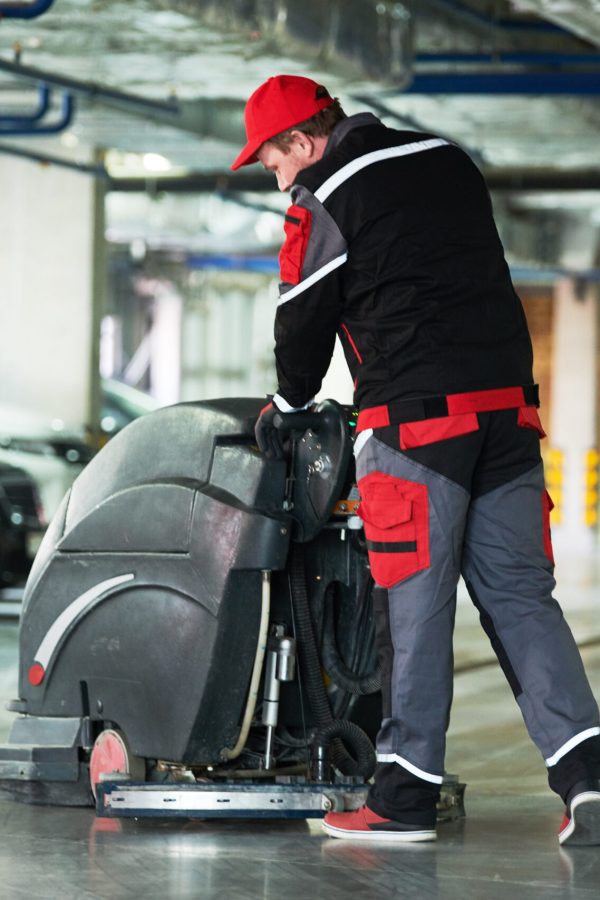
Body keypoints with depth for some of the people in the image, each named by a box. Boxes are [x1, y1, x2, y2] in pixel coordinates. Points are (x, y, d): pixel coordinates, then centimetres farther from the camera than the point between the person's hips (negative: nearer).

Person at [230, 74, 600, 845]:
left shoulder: (324, 201, -3)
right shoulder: (448, 160, 17)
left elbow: (303, 321, 5)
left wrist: (285, 406, 23)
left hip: (414, 417, -6)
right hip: (506, 405, 6)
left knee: (415, 605, -2)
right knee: (519, 593, 6)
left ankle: (406, 797, 2)